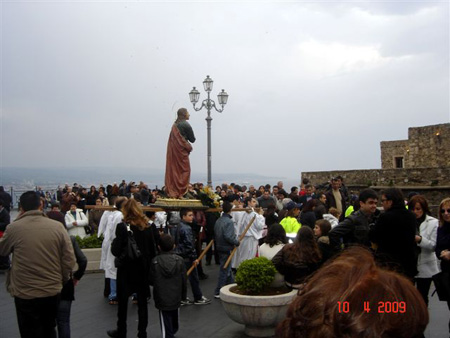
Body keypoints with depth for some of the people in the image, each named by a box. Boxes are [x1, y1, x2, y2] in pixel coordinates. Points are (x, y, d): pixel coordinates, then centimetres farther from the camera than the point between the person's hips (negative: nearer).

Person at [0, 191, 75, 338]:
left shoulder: (14, 228, -11)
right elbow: (69, 259, -4)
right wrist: (61, 279, 12)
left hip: (25, 294, -2)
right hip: (52, 291, 3)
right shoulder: (57, 226, -6)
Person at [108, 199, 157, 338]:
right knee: (142, 302, 11)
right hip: (143, 268, 3)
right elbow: (153, 249, 2)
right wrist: (149, 263, 12)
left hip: (126, 269, -3)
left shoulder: (122, 226, -14)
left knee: (123, 302, 13)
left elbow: (116, 250, -15)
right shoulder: (147, 226, -2)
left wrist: (113, 243, 5)